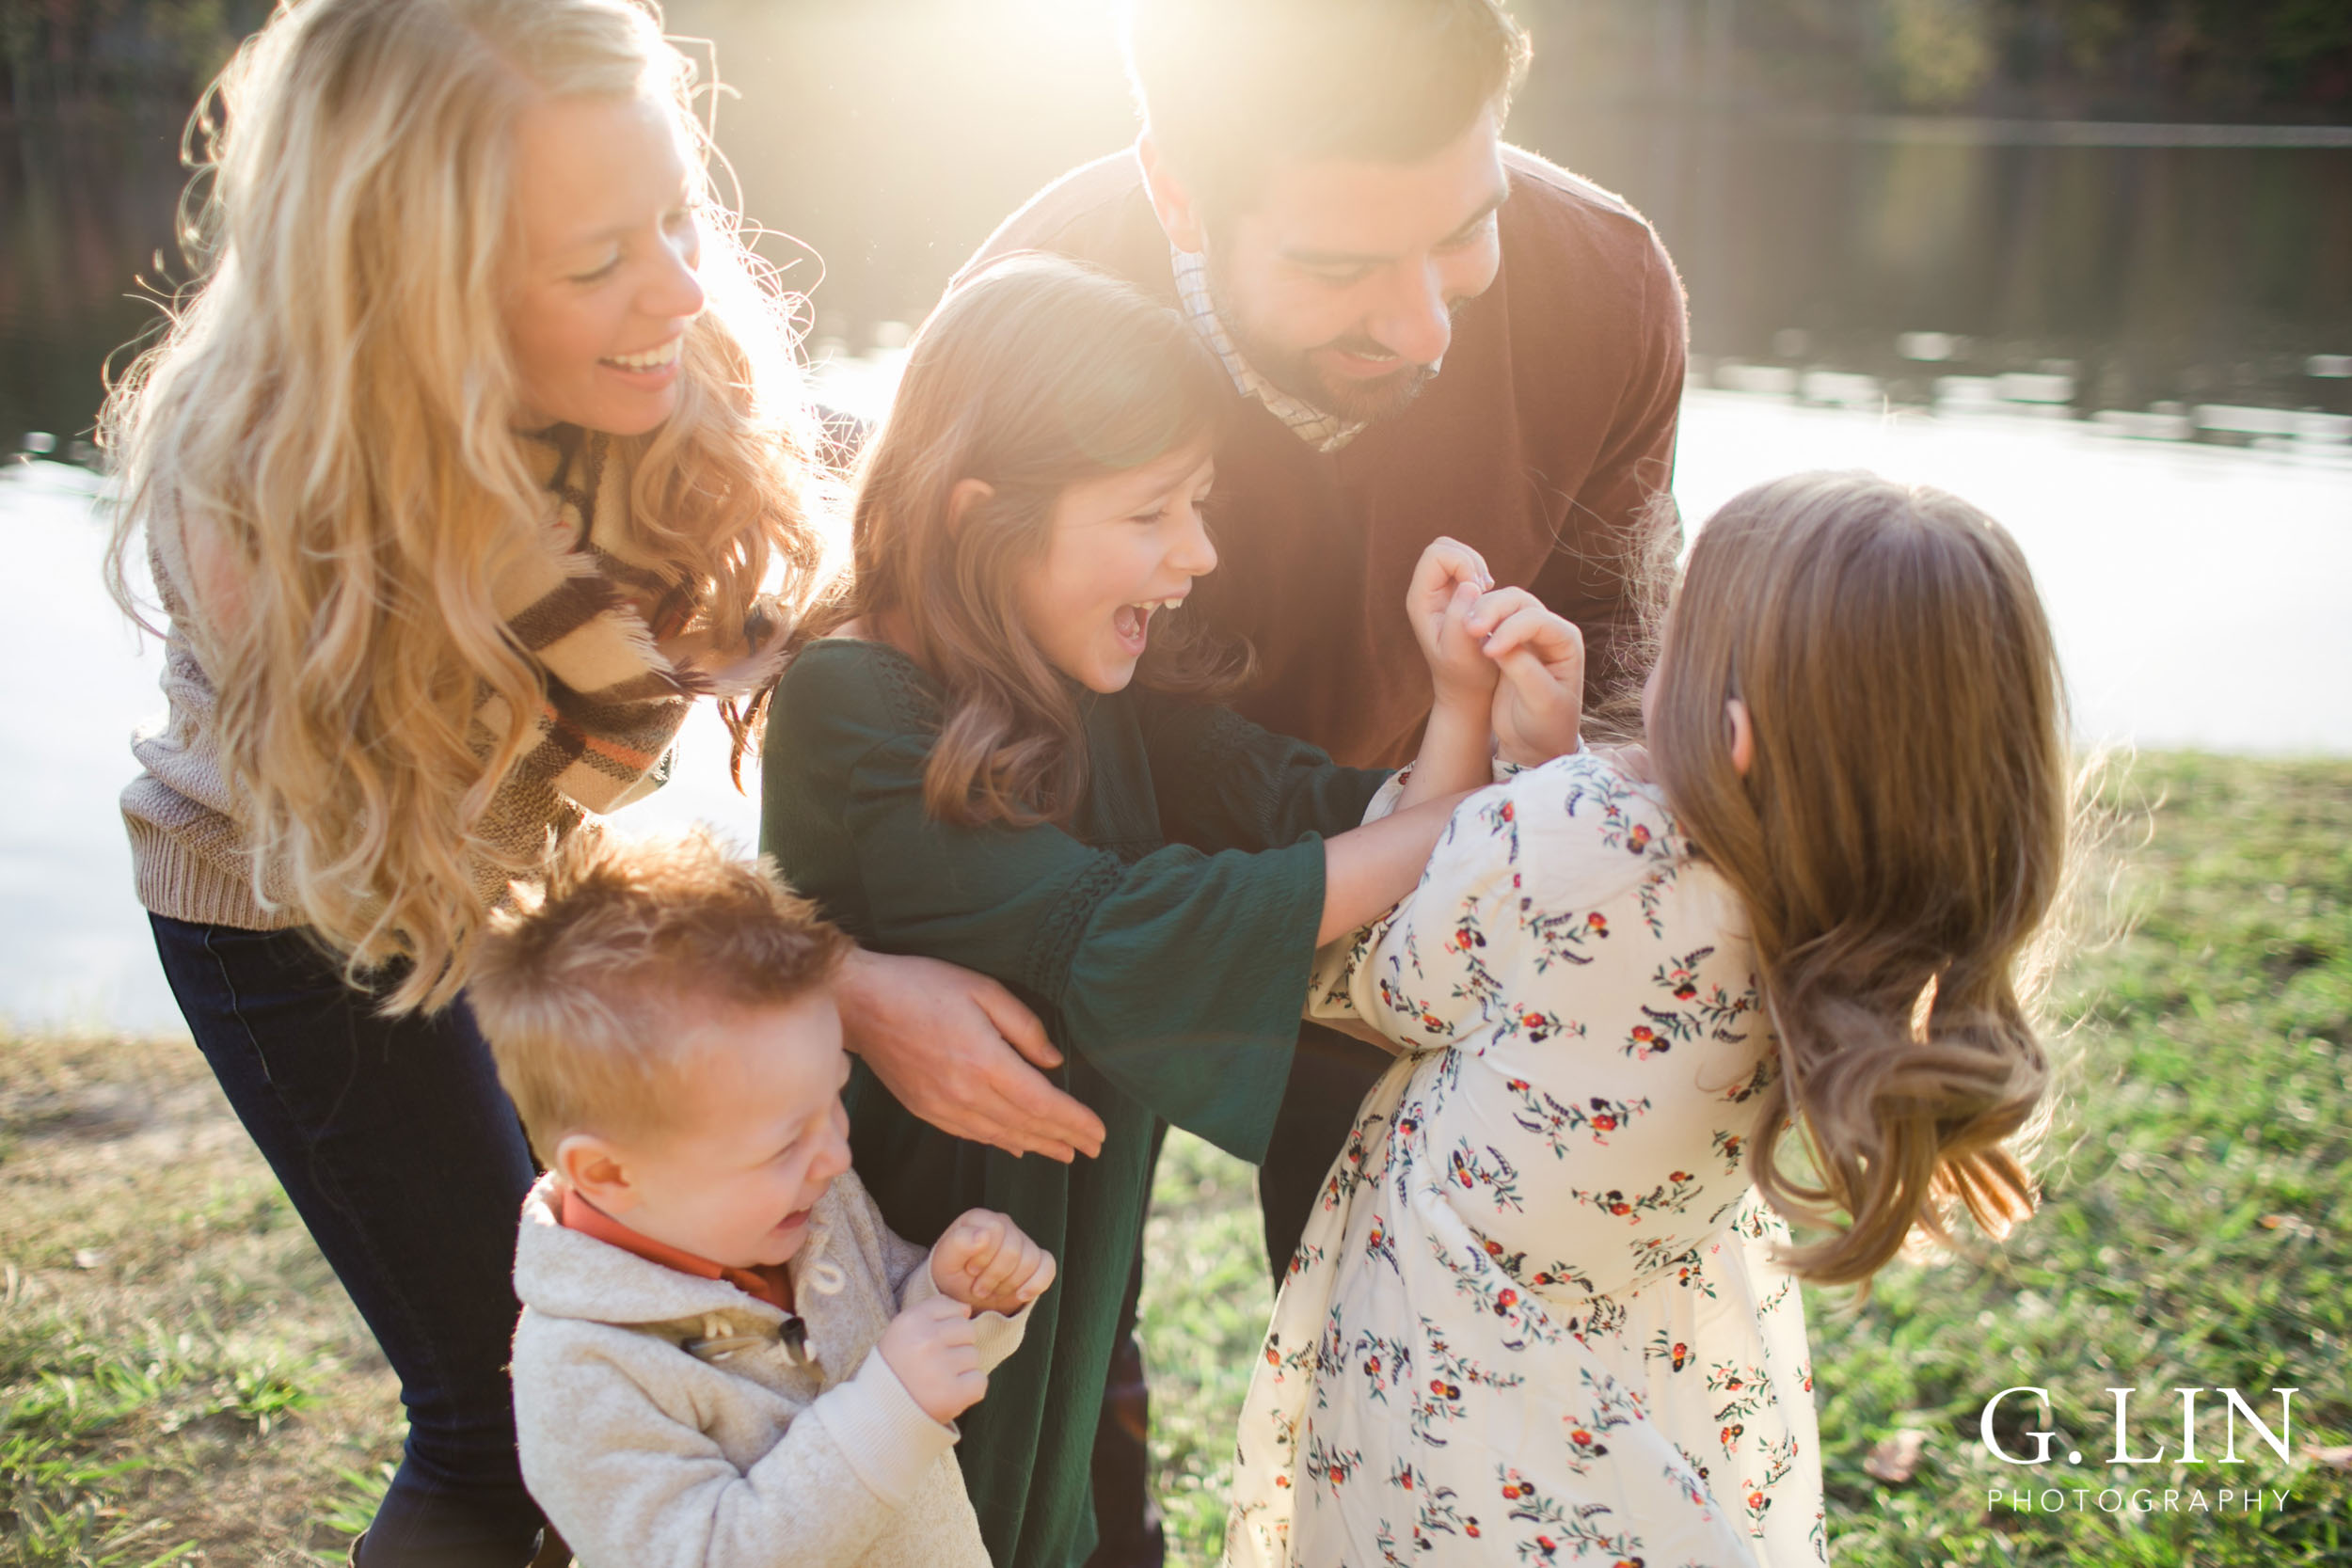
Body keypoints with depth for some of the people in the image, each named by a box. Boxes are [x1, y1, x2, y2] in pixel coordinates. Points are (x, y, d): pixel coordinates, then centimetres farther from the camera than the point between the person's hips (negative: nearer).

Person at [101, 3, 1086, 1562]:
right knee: (502, 1412, 0)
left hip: (528, 862, 4)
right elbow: (492, 882, -28)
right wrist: (851, 989, -37)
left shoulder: (683, 378, -23)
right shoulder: (257, 509, -35)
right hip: (298, 901, -4)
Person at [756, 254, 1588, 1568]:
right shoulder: (849, 714, -27)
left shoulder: (1117, 688, -5)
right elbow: (1116, 942, -34)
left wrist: (1471, 711, -31)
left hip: (1070, 1241, 6)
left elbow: (1328, 817, -11)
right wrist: (1454, 829, -31)